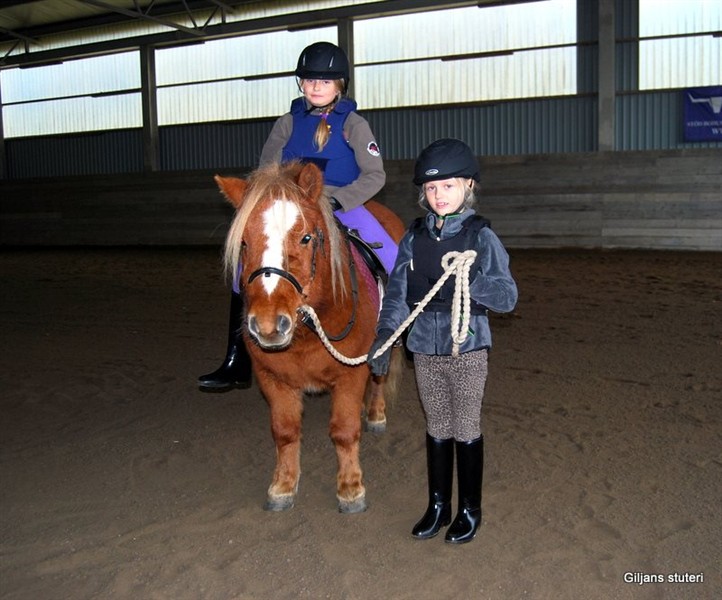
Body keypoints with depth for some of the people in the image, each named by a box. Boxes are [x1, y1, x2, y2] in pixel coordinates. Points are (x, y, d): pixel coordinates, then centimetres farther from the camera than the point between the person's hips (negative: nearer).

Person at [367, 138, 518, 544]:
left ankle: (470, 510, 26)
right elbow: (397, 293, 3)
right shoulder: (415, 237, 2)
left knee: (466, 432, 9)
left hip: (467, 348, -4)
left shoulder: (481, 236, -10)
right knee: (437, 431, 16)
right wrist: (383, 338, -7)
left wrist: (472, 283, -32)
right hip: (425, 349, 4)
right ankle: (438, 506, 31)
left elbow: (508, 297, -14)